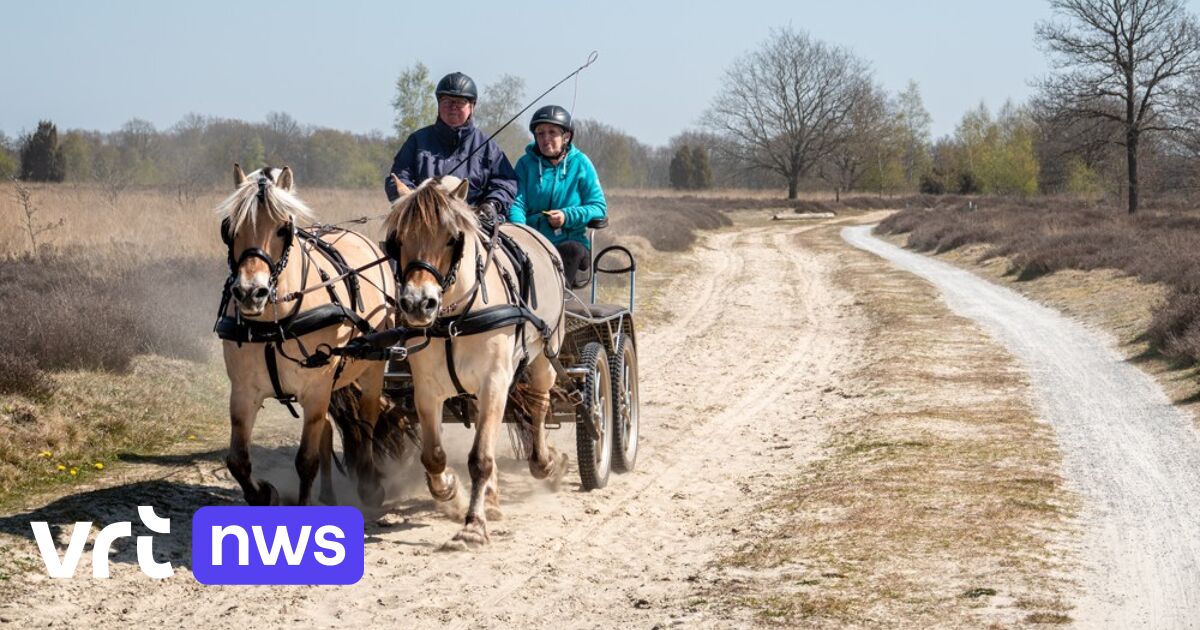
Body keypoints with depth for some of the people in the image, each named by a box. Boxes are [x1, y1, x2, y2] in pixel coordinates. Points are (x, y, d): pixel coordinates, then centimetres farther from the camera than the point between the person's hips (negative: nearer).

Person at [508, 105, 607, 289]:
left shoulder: (580, 164, 6)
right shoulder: (526, 163, 9)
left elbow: (599, 207, 1)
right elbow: (517, 203, -2)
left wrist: (567, 216, -17)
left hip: (570, 241, 0)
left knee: (574, 251, -35)